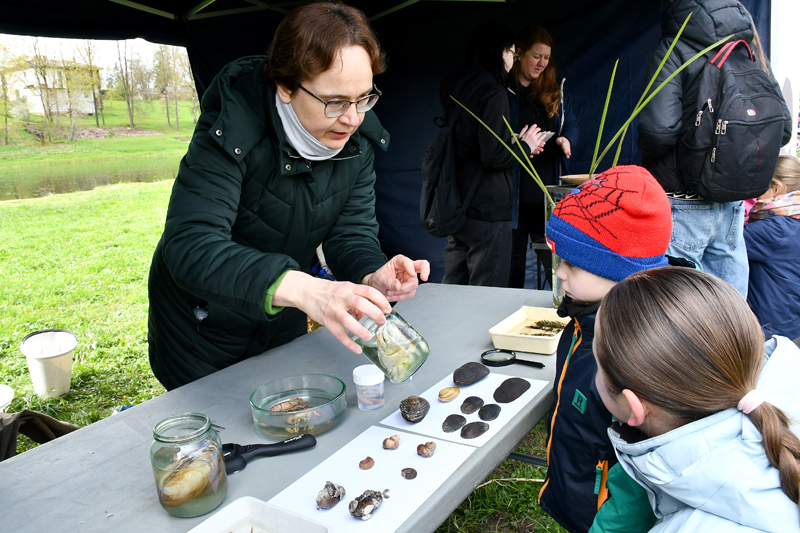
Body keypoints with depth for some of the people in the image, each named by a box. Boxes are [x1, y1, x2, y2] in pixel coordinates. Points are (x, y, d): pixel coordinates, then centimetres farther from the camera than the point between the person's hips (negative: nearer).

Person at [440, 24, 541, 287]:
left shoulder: (456, 86, 11)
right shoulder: (493, 92, -14)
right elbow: (493, 156, -20)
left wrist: (515, 144, 15)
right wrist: (525, 146, -2)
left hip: (457, 205, 9)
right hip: (487, 209, -9)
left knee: (453, 291, 17)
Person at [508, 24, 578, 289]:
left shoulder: (556, 87, 14)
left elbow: (571, 124, 17)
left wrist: (566, 140, -6)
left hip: (549, 188, 4)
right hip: (514, 190, -3)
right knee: (513, 259, 6)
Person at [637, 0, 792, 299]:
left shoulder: (675, 50, -9)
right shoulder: (750, 52, 10)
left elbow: (659, 129, -22)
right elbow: (783, 128, 10)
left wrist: (646, 155, -2)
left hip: (682, 204, -6)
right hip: (735, 202, 7)